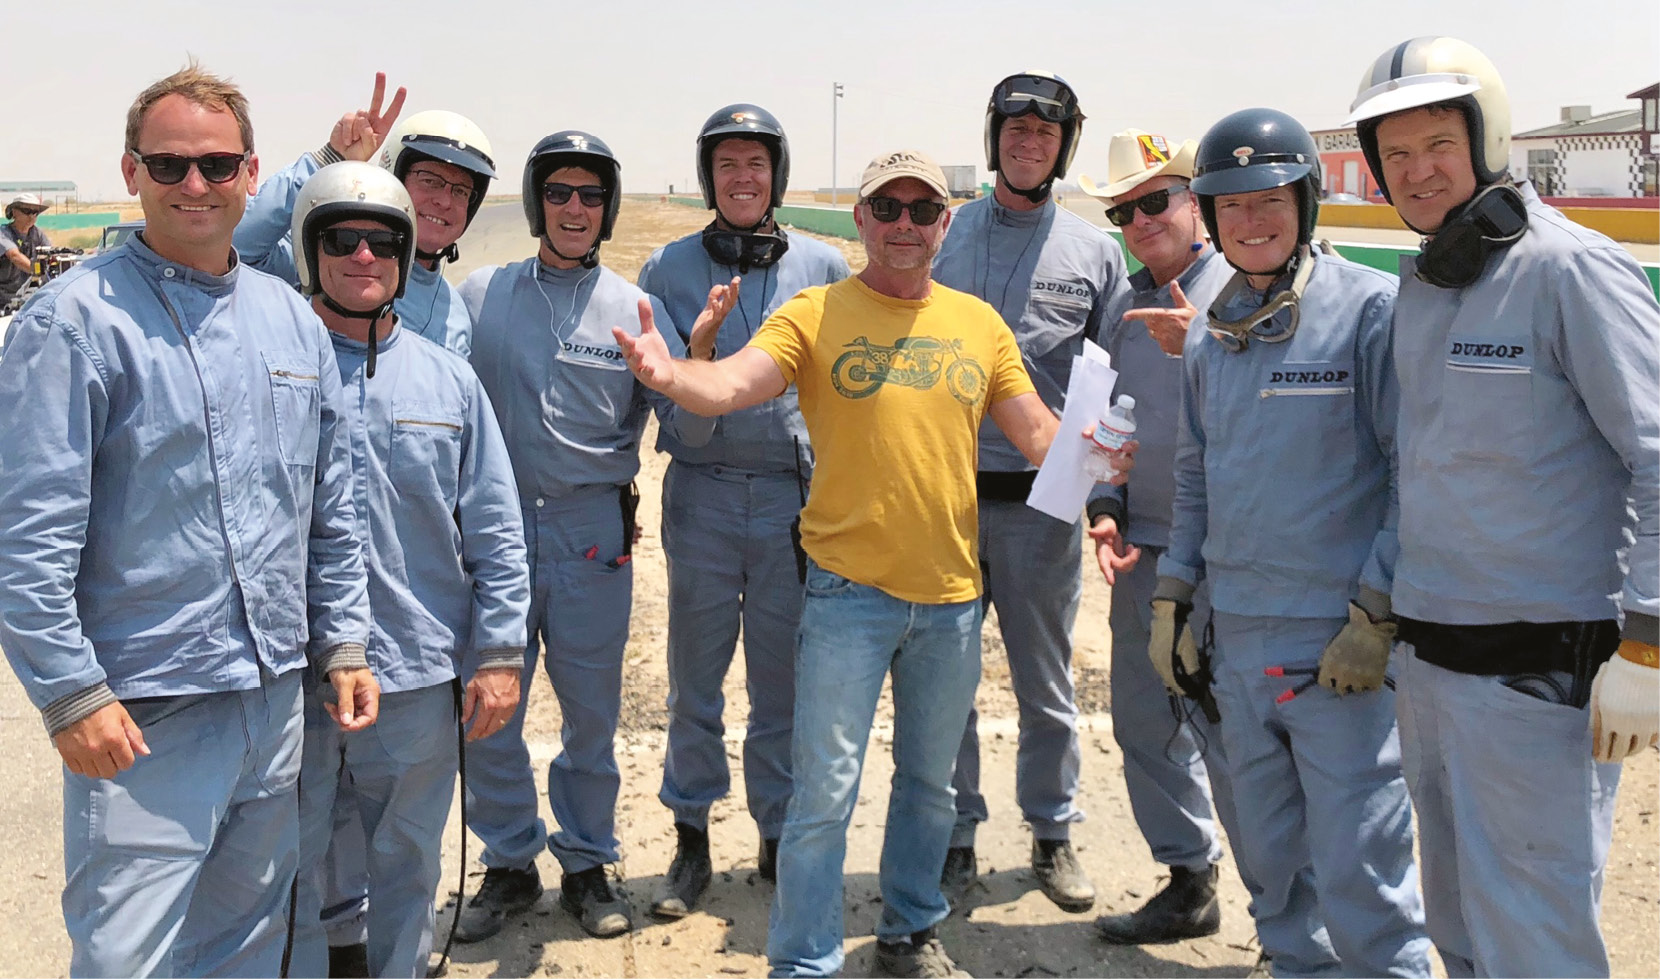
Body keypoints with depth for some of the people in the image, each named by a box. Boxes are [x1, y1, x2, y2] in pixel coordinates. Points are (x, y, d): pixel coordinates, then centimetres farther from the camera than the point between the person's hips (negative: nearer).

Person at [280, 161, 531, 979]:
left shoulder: (448, 380, 6)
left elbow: (495, 533, 7)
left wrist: (498, 652, 3)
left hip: (418, 674, 2)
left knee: (408, 862, 16)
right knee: (287, 869, 10)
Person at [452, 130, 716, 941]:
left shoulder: (635, 310, 2)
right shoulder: (481, 296, 4)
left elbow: (690, 431, -3)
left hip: (592, 534, 0)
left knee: (592, 710, 9)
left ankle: (587, 863, 28)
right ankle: (510, 862, 27)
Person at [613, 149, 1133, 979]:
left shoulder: (978, 322, 7)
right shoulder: (816, 313, -4)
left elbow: (1039, 433, 9)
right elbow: (728, 385, -19)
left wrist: (1106, 454, -10)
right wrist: (670, 375, -41)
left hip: (952, 594, 4)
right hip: (851, 588, -4)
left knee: (930, 783, 19)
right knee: (826, 790, -1)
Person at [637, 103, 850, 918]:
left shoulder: (824, 267, 6)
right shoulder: (669, 268, 5)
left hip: (796, 493, 0)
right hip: (701, 492, 0)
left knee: (783, 676, 8)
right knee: (695, 676, 6)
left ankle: (779, 836, 24)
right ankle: (691, 840, 21)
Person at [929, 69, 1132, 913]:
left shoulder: (1094, 252, 6)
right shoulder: (941, 235, 6)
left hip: (1041, 500, 0)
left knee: (1046, 681, 11)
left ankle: (1053, 833, 28)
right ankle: (955, 834, 23)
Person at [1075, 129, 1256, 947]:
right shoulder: (1126, 311, 15)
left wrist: (1200, 346, -30)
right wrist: (1106, 511, 6)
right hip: (1144, 549, 7)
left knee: (1223, 730, -5)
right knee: (1145, 720, 13)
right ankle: (1189, 884, 30)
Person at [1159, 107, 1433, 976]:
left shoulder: (1373, 309, -7)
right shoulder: (1210, 336, 12)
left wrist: (1377, 616, -14)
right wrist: (1171, 599, 14)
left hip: (1342, 644, -6)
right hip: (1237, 642, 6)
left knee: (1357, 874, -3)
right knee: (1273, 866, 17)